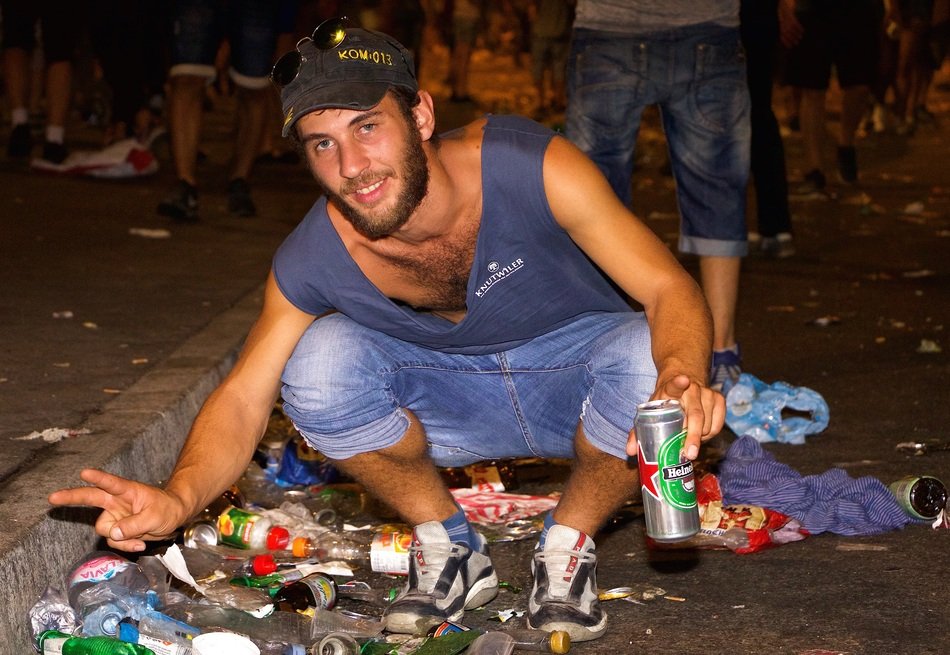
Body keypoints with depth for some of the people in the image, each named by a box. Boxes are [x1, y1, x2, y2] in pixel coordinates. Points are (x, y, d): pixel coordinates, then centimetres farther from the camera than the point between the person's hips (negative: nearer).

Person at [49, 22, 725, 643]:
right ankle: (450, 548, -2)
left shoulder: (529, 166, -29)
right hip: (452, 400, 2)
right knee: (318, 360, -26)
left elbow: (672, 290, -27)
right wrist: (178, 498, -37)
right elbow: (242, 399, -15)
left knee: (647, 362, -36)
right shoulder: (313, 260, -20)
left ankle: (569, 544, -5)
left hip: (573, 383, -2)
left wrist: (682, 382, -51)